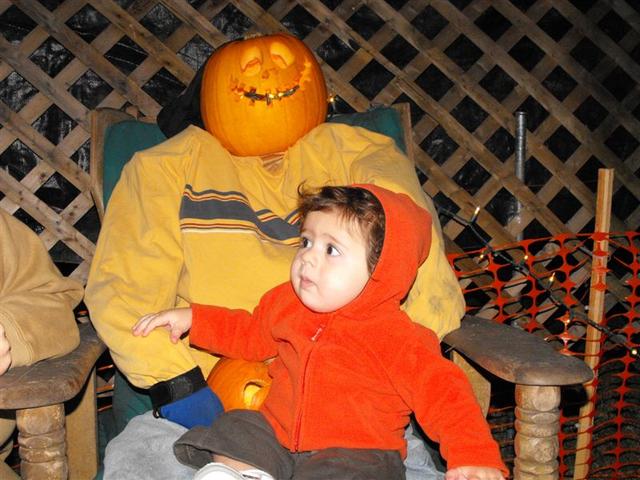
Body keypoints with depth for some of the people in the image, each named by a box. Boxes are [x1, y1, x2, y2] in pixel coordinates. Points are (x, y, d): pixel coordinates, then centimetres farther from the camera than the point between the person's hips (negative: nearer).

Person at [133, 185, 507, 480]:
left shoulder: (398, 338, -15)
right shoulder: (286, 304, 5)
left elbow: (444, 393, -15)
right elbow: (251, 334, 24)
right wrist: (193, 318, 17)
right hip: (276, 435, 6)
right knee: (234, 432, -14)